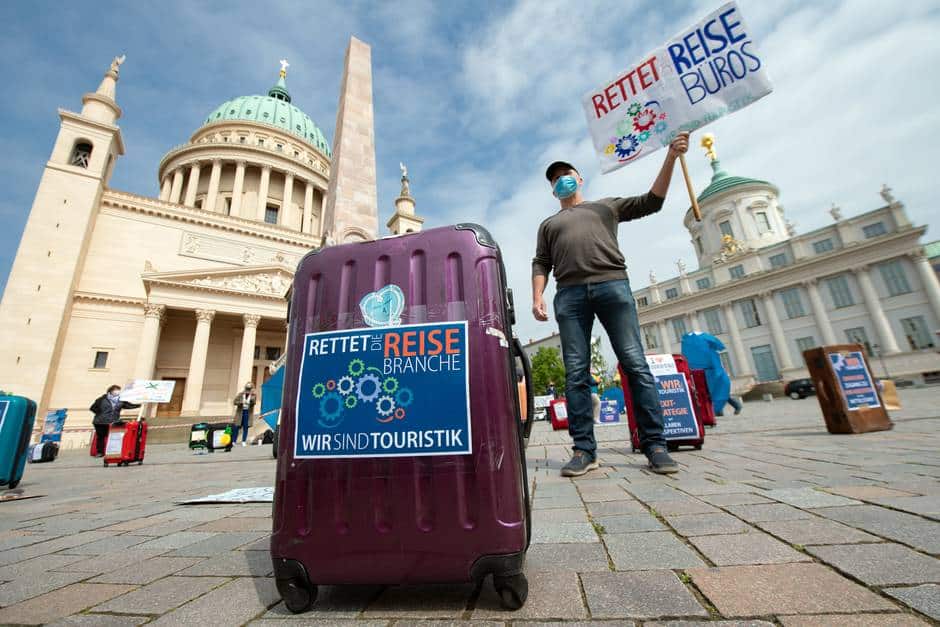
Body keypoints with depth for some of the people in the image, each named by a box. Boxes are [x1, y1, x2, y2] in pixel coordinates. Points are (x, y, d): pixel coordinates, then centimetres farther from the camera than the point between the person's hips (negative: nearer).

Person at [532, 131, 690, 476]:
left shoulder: (607, 205, 27)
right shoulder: (548, 224, 29)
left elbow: (651, 201, 17)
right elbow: (540, 264, 16)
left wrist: (670, 157, 5)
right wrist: (537, 298, 0)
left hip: (612, 285, -1)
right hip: (569, 294, 1)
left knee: (636, 365, -8)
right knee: (576, 374, -7)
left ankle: (655, 445, -2)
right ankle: (584, 449, -3)